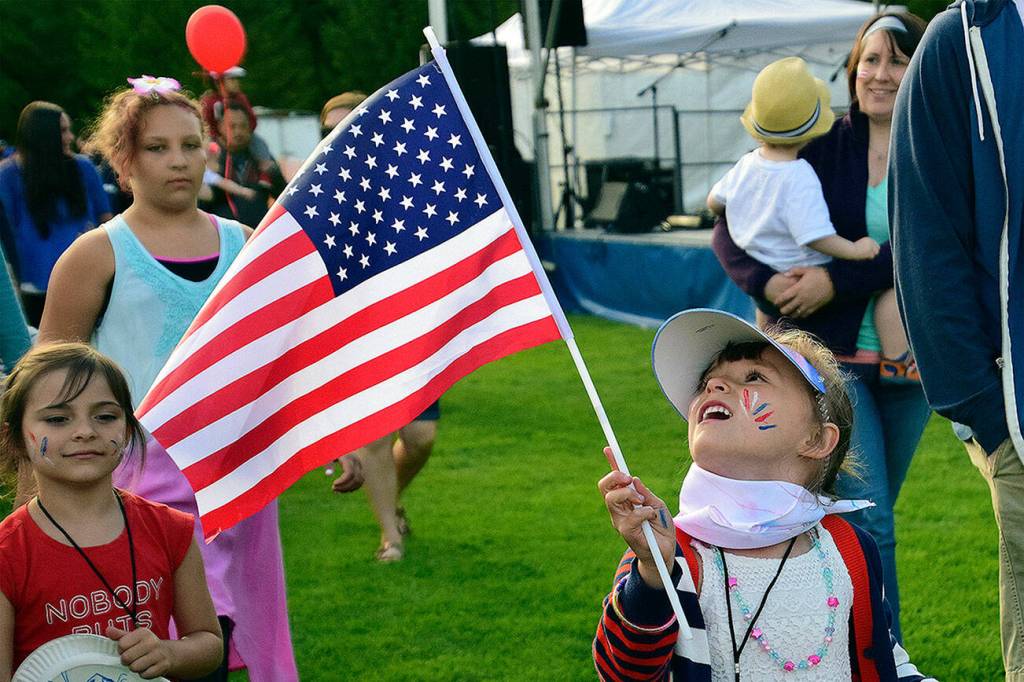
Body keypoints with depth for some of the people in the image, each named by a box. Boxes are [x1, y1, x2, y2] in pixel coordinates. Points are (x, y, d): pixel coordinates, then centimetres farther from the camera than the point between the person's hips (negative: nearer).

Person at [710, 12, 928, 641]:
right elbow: (730, 231, -2)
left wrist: (838, 280, -25)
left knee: (872, 515, 17)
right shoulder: (822, 147, -2)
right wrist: (765, 283, -20)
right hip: (835, 357, -2)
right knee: (868, 523, -9)